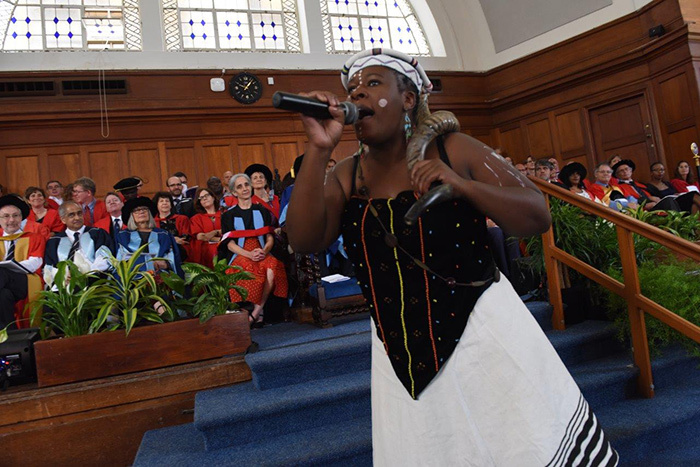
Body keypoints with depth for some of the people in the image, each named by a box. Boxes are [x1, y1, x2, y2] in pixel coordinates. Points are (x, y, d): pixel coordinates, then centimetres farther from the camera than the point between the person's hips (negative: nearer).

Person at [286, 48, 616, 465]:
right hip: (400, 355, 3)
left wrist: (462, 184, -24)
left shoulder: (453, 151, -6)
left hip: (482, 333, -2)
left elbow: (538, 217, -8)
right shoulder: (347, 176, 2)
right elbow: (305, 239, -13)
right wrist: (319, 149, -20)